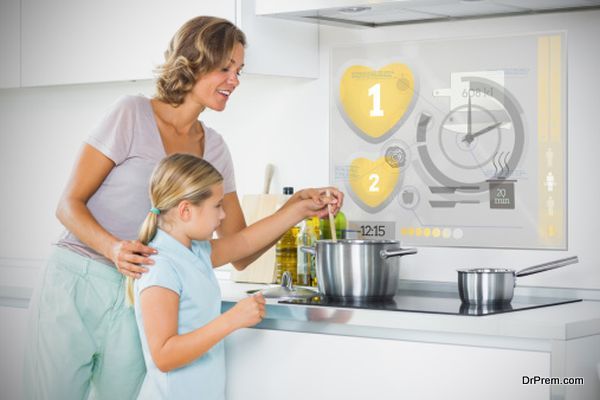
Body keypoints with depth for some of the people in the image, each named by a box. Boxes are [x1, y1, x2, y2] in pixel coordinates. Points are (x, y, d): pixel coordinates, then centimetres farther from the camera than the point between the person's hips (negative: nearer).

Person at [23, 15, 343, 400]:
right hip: (76, 283, -4)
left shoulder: (214, 148, 9)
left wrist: (295, 207, -4)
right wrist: (114, 248, -24)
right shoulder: (133, 115, -6)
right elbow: (70, 204, -6)